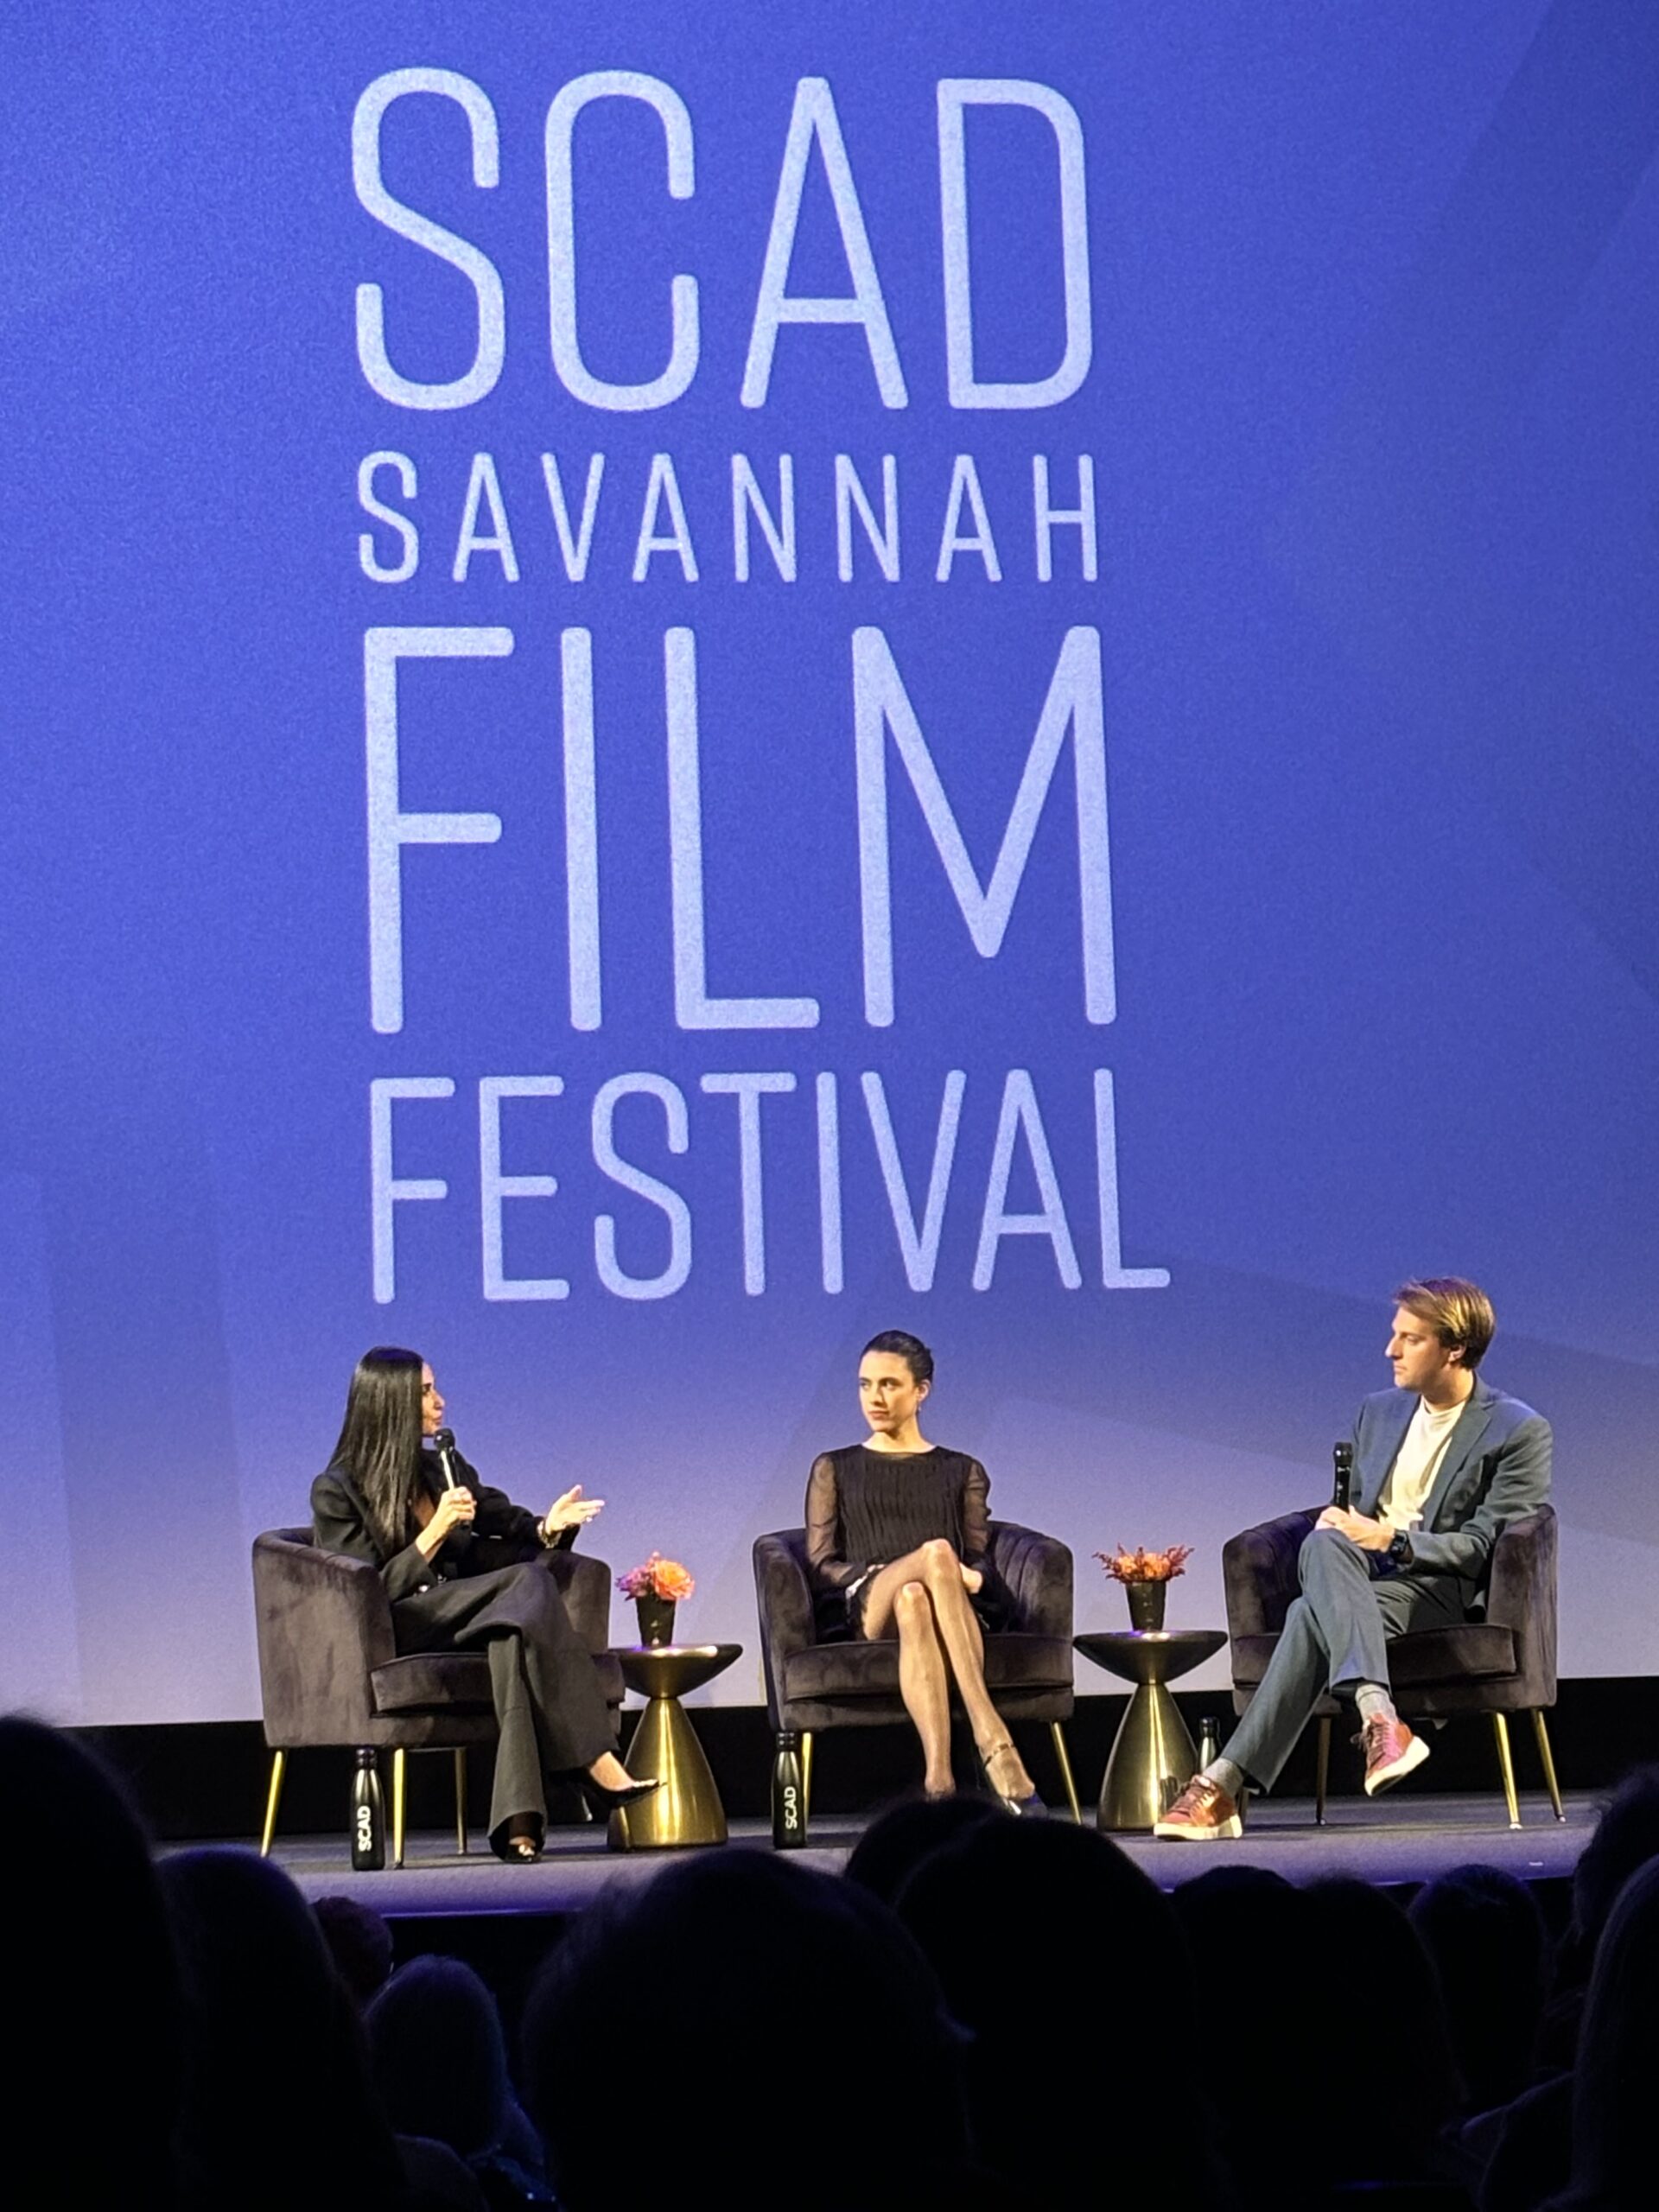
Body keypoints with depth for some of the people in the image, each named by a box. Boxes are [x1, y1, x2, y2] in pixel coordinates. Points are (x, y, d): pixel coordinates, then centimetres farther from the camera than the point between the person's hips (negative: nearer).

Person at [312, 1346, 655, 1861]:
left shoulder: (444, 1467, 20)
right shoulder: (336, 1491, 1)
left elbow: (506, 1524, 23)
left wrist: (547, 1528, 0)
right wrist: (436, 1531, -16)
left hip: (462, 1621, 5)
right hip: (396, 1637, -5)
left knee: (514, 1636, -35)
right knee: (527, 1583, -30)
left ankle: (518, 1820, -49)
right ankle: (598, 1766, -37)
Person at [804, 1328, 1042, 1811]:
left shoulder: (962, 1472, 25)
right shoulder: (834, 1469, 24)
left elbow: (979, 1561, 13)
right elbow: (820, 1565, 12)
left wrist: (972, 1576, -13)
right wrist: (881, 1573, -10)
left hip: (961, 1611, 1)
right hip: (862, 1609, -1)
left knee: (915, 1601, -43)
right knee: (936, 1552, -40)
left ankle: (939, 1777, -62)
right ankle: (993, 1742, -56)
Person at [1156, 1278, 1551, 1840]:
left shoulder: (1519, 1431, 1)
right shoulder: (1379, 1412, 21)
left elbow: (1483, 1548, -6)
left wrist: (1392, 1539, -17)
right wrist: (1337, 1521, 1)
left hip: (1436, 1584, -5)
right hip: (1358, 1574, 5)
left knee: (1313, 1615, -35)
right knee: (1323, 1542, -36)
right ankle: (1376, 1712, -54)